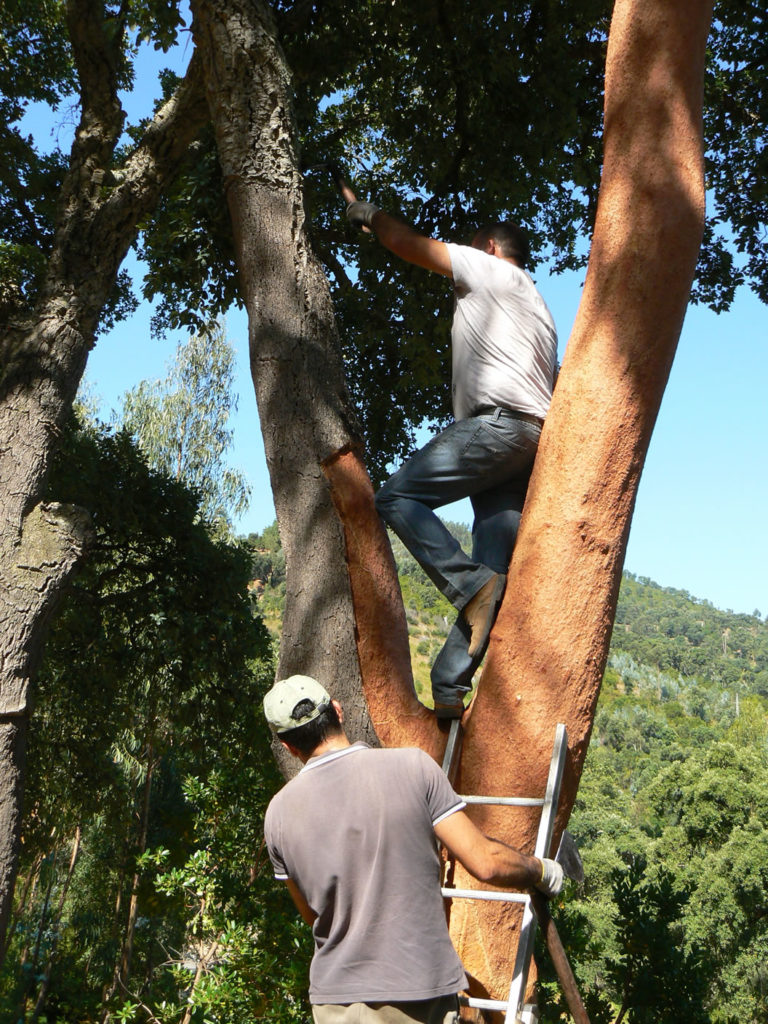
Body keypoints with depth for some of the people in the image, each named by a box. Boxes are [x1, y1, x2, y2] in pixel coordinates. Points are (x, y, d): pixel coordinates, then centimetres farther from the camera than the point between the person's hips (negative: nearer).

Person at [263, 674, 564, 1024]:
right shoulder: (412, 768, -12)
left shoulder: (278, 814, -4)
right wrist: (543, 871, 8)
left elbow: (313, 916, 9)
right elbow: (486, 864, -12)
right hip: (422, 991, -1)